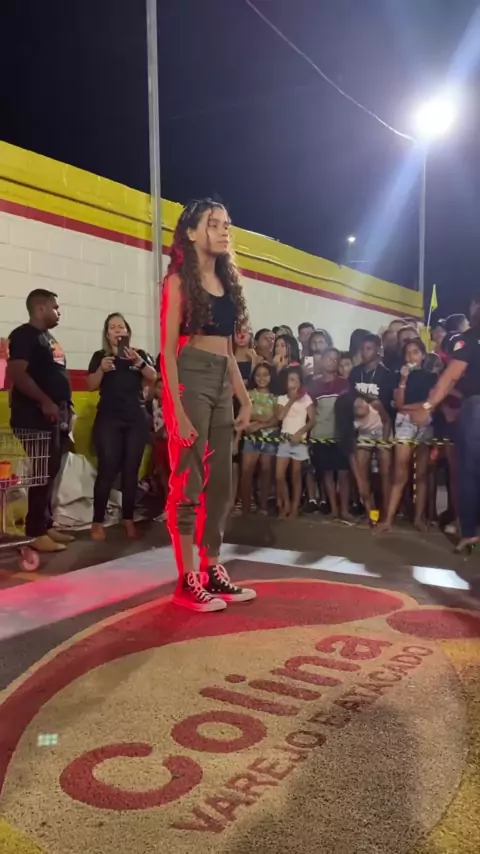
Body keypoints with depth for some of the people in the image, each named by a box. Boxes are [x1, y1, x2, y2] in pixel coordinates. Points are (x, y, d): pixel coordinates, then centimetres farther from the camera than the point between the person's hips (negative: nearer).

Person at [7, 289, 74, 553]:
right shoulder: (24, 335, -8)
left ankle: (46, 525, 19)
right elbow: (18, 374, -19)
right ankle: (35, 532, -2)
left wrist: (66, 405, 16)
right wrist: (45, 402, -22)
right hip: (34, 417, -9)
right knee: (38, 476, -8)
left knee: (50, 474, 11)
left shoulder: (48, 337, 20)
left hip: (55, 417, 9)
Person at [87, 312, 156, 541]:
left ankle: (128, 519, 9)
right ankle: (97, 522, -4)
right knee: (107, 469, -10)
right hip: (108, 419, -2)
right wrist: (102, 369, -15)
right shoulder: (100, 356, 9)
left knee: (131, 470, 1)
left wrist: (138, 362, -18)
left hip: (136, 419, 2)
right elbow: (91, 386, 2)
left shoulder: (140, 354, 11)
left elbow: (153, 378, -3)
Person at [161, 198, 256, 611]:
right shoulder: (179, 282, -2)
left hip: (222, 384, 7)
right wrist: (178, 409, -17)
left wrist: (245, 399, 14)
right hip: (190, 380, -7)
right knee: (189, 481, -5)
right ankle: (187, 580, 3)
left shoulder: (227, 282, 17)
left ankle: (213, 571, 18)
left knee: (220, 482, 8)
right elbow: (168, 349, -9)